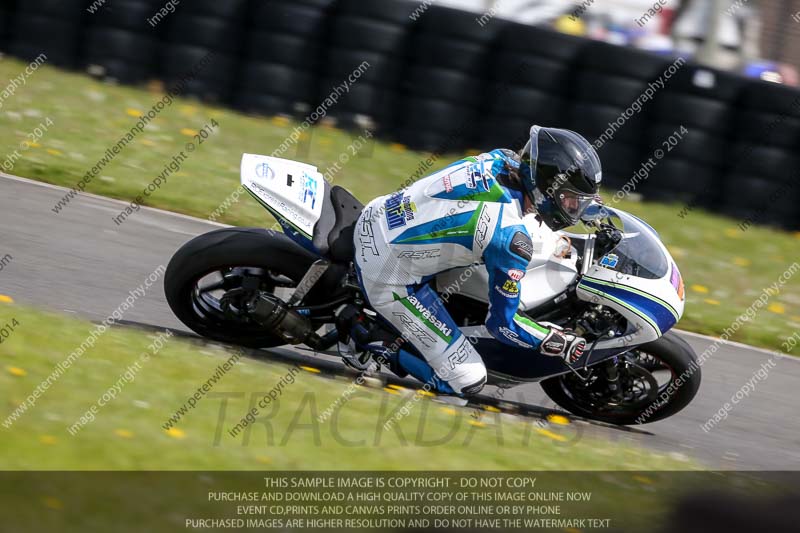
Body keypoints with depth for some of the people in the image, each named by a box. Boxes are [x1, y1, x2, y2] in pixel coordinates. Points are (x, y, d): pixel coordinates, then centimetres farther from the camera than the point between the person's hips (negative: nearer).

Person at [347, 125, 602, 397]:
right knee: (467, 381, -7)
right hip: (386, 277, -8)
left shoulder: (501, 159, -5)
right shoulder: (513, 240, -25)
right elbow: (502, 322, -14)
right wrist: (560, 343, -4)